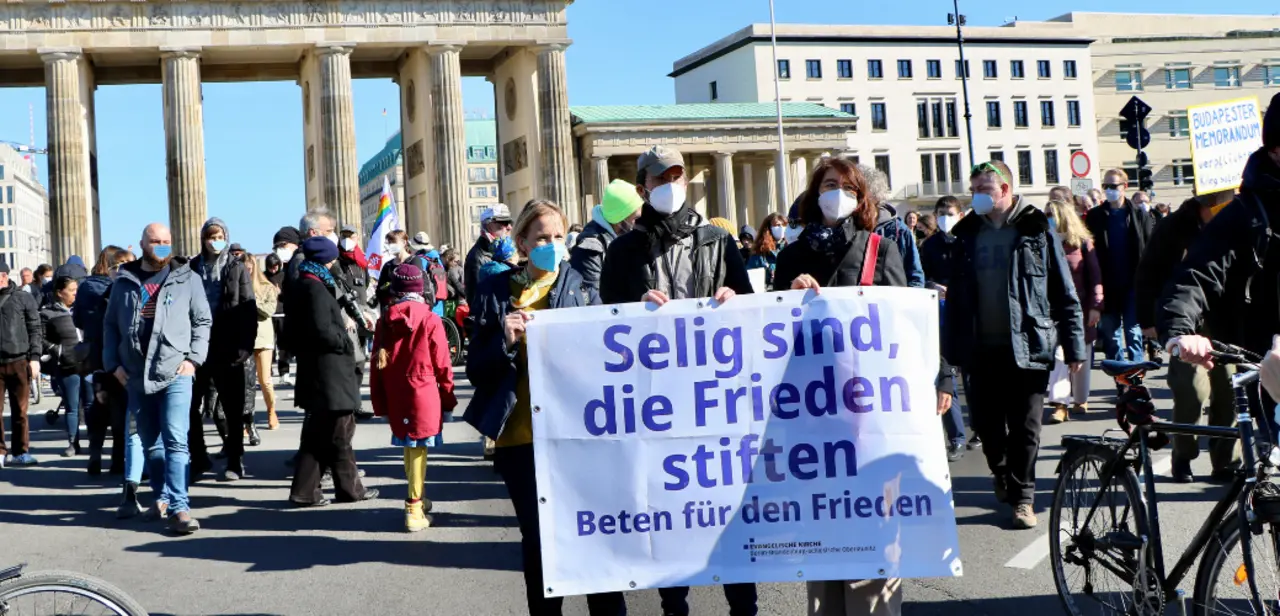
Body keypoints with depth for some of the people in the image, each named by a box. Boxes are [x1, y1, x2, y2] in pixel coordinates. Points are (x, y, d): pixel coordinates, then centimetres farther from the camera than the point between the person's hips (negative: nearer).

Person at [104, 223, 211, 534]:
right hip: (136, 377, 4)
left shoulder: (187, 279, 3)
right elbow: (110, 325, 13)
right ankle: (162, 498, 25)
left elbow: (203, 321, 4)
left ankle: (179, 507, -13)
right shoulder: (124, 282, 9)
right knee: (150, 443, 12)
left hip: (175, 374, -3)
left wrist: (193, 358, -7)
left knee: (175, 441, -12)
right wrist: (113, 364, 3)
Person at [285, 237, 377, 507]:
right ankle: (349, 488, 11)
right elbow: (322, 331, -23)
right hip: (328, 371, -10)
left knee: (317, 433, 13)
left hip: (312, 370, 10)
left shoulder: (299, 287, 14)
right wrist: (346, 342, -8)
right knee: (339, 433, 1)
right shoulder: (316, 288, -16)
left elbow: (291, 329, 19)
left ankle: (305, 490, 13)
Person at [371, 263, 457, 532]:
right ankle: (414, 509, -1)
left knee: (409, 447, 18)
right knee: (418, 449, 0)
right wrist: (448, 400, 6)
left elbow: (377, 367, 5)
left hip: (396, 400, 4)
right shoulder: (430, 321, -9)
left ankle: (416, 498, 33)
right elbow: (443, 365, -6)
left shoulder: (384, 323, 2)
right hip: (424, 396, -4)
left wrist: (380, 405, 13)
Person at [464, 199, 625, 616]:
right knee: (537, 539, 6)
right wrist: (505, 341, -14)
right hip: (521, 435, 0)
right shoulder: (495, 292, 4)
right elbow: (476, 371, 3)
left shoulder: (583, 287, 6)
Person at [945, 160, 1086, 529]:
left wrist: (1074, 346, -4)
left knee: (1025, 427, 0)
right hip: (982, 349, 3)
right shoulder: (966, 235, 9)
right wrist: (951, 348, 7)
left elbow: (1064, 292, -1)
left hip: (1028, 347, -3)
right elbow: (955, 295, 11)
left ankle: (1022, 495, 13)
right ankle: (1002, 475, 34)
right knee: (986, 423, 8)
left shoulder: (1036, 231, -1)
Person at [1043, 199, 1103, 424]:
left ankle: (1080, 400, 23)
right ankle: (1060, 405, -7)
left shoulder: (1083, 243, -1)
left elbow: (1095, 276, -3)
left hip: (1080, 309, -1)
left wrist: (1096, 306, -11)